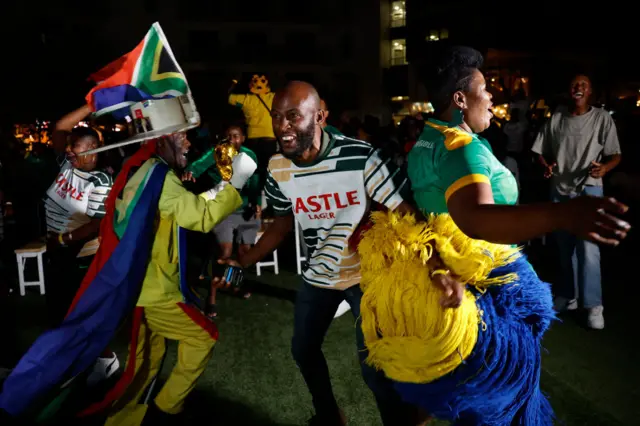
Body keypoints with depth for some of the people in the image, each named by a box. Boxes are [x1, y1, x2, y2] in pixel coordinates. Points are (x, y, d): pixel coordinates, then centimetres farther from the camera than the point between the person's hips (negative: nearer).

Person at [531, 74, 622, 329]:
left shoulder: (602, 118, -3)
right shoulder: (556, 118, 4)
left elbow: (615, 155, -4)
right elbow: (541, 151, 7)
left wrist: (604, 168, -25)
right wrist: (546, 166, -14)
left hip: (589, 189, -3)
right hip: (560, 190, 3)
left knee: (588, 247, -10)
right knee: (565, 247, 12)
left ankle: (593, 305, 0)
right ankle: (567, 296, 26)